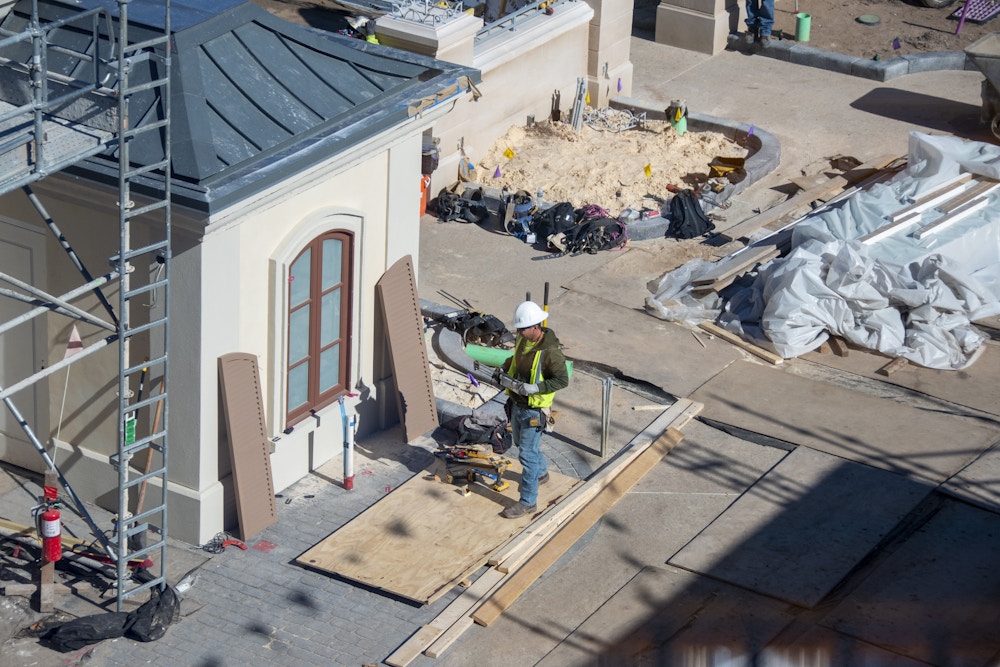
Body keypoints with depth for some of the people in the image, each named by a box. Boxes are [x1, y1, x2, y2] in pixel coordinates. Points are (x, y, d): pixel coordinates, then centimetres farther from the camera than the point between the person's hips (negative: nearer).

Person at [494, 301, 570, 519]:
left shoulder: (550, 350, -27)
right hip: (516, 404, 8)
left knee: (527, 454, -2)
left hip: (533, 410, -8)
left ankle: (527, 502, 8)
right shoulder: (522, 339, -3)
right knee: (521, 443, 27)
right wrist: (503, 368, 1)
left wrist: (534, 388, -29)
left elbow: (562, 381, -22)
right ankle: (541, 473, 53)